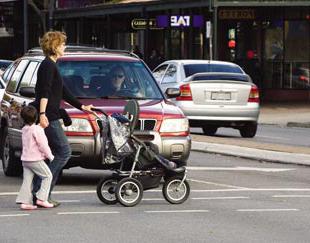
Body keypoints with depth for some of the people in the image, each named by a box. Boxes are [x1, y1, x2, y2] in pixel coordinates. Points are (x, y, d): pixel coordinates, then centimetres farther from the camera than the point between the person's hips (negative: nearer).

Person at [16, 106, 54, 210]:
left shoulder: (24, 130, 11)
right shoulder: (37, 129, -14)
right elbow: (43, 145, -15)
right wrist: (50, 155, -5)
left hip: (25, 159, 8)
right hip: (35, 159, -8)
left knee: (27, 180, 6)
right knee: (47, 176, 3)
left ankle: (25, 201, -3)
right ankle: (41, 198, -6)